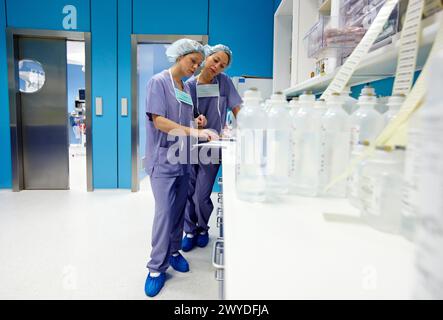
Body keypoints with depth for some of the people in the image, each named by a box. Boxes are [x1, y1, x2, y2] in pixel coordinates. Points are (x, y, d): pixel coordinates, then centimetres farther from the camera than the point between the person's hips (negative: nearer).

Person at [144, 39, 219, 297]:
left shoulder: (186, 87, 14)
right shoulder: (159, 81, -7)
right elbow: (159, 121, -17)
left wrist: (196, 121, -1)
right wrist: (192, 131, -25)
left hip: (183, 158, 7)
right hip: (163, 158, -7)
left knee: (179, 208, 12)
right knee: (165, 211, -7)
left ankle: (173, 251, 28)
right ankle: (157, 267, 4)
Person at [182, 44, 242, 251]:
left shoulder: (224, 82, -2)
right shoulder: (189, 85, -1)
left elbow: (237, 110, -2)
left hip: (211, 148, -1)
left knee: (202, 196, 0)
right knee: (188, 193, 7)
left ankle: (203, 228, 28)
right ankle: (190, 231, 29)